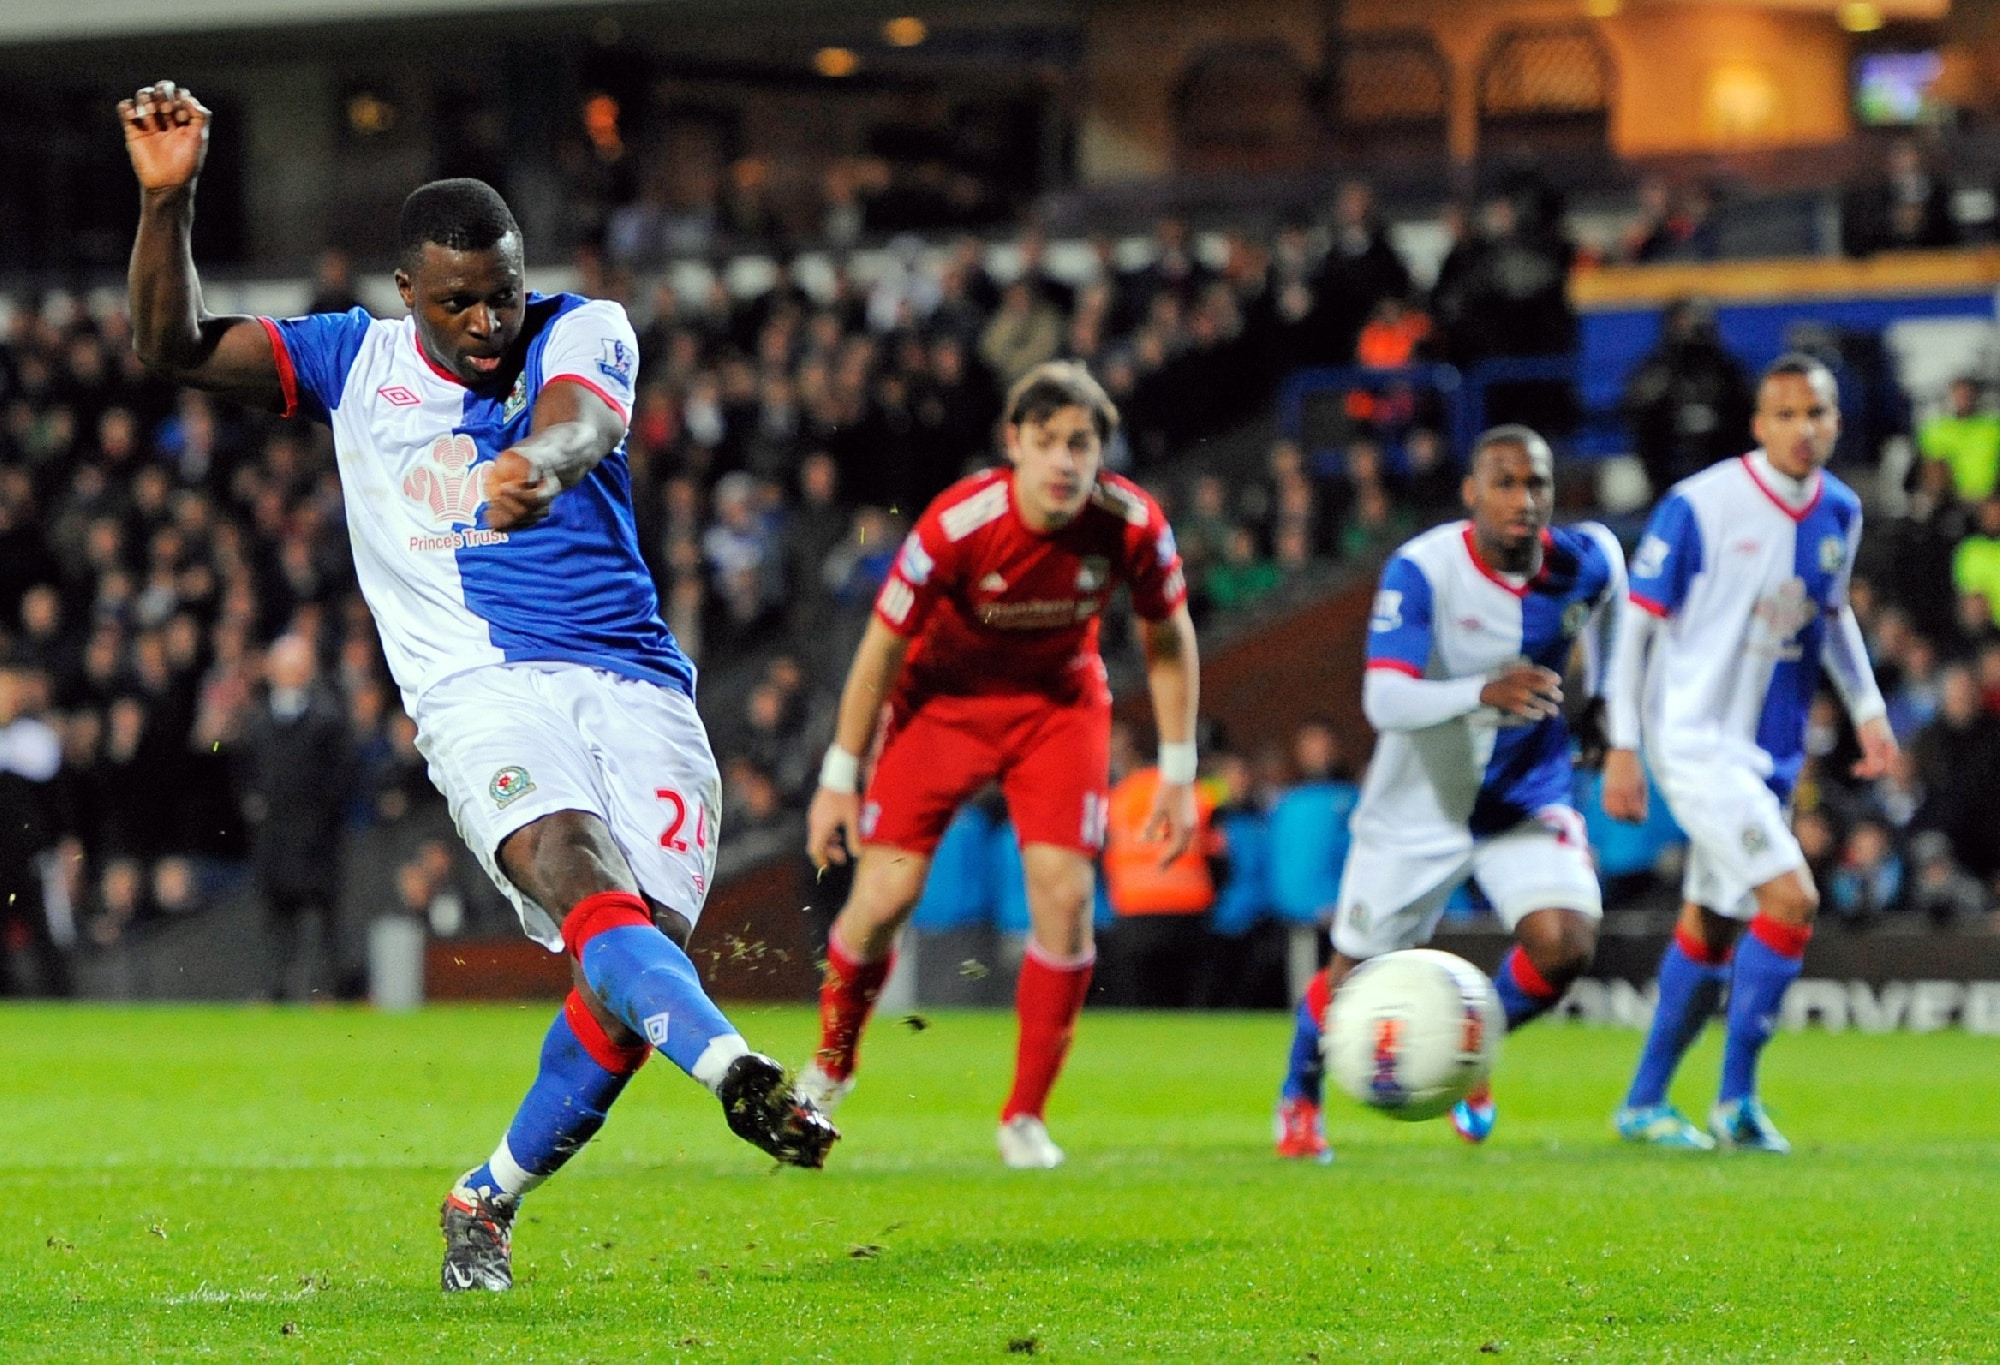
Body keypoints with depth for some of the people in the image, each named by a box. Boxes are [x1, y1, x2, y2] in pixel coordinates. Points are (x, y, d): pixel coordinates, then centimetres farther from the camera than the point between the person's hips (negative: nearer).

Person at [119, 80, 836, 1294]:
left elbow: (580, 421, -17)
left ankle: (487, 1199, 9)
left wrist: (538, 464, -42)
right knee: (580, 878, -30)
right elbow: (174, 348, 9)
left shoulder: (584, 332, 7)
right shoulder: (357, 362, 14)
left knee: (643, 956, -12)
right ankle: (738, 1074, -56)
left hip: (633, 684, 1)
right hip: (482, 692, -1)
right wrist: (167, 199, -6)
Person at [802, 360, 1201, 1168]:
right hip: (943, 696, -2)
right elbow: (883, 647, -16)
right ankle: (831, 1064, 20)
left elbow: (1169, 639, -3)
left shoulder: (1132, 526, -22)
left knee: (1064, 892, -15)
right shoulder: (955, 525, -29)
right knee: (884, 896, -10)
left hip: (1059, 701, 2)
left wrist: (1177, 773, -2)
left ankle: (1027, 1116, 0)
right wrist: (840, 777, -10)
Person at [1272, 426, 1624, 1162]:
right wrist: (1483, 694, -52)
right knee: (1354, 976, 6)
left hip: (1528, 796, 2)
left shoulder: (1586, 563, -14)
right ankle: (1299, 1097, 39)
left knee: (1566, 944, -19)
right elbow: (1383, 699, -35)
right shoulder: (1420, 570, -25)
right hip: (1420, 805, -2)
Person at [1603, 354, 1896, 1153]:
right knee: (1791, 900, -18)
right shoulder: (1700, 506, -14)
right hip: (1696, 742, -7)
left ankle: (1644, 1104, 26)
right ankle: (1736, 1101, -8)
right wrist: (1622, 749, -10)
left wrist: (1867, 711, 12)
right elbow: (1637, 622, -8)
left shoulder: (1839, 514, 5)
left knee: (1710, 929, 12)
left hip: (1773, 753, 7)